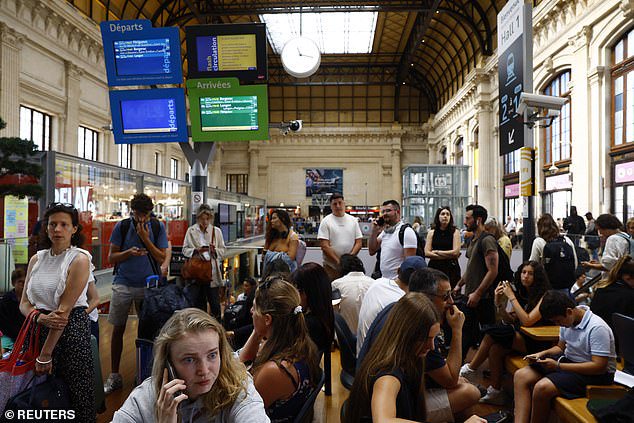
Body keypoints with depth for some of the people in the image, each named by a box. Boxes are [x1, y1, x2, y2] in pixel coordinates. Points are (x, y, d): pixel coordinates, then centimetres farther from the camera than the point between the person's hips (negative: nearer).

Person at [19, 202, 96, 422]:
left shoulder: (80, 259, -11)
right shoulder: (37, 259, 8)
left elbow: (64, 309, -14)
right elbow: (24, 303, 7)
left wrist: (45, 355, -13)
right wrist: (41, 318, -15)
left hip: (72, 329, -5)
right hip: (40, 328, 5)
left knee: (75, 393, 2)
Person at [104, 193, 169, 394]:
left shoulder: (158, 227, -1)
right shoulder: (122, 226, 0)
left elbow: (161, 258, -3)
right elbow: (111, 257, 2)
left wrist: (146, 239, -13)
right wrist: (129, 252, -17)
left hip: (148, 285, 0)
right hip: (123, 284, 1)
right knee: (118, 329, 6)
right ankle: (114, 376, 19)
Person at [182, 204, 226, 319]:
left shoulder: (217, 231, 5)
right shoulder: (191, 231, 4)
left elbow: (222, 251, 6)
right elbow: (185, 250, 4)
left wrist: (214, 250, -14)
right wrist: (196, 250, -14)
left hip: (212, 271, 0)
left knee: (215, 303, 1)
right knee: (197, 303, 7)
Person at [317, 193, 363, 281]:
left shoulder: (353, 220, 9)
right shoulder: (326, 221, -2)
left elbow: (358, 243, 6)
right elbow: (324, 246, -9)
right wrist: (338, 261, -15)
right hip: (331, 267, -3)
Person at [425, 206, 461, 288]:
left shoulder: (455, 232, 4)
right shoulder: (431, 233, 8)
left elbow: (456, 252, -6)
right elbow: (427, 253, -1)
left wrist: (437, 252, 0)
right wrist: (448, 256, -6)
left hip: (451, 269, -1)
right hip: (434, 268, 1)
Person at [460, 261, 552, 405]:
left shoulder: (544, 296, -11)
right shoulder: (521, 293, 10)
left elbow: (527, 321, -22)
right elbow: (511, 320, 9)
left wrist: (511, 297, -19)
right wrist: (499, 303, -7)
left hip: (537, 343, -6)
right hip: (520, 335, 6)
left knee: (492, 332, -24)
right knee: (495, 349, -24)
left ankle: (470, 370, -9)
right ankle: (495, 393, -11)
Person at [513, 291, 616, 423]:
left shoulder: (597, 328, -23)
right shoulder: (567, 320, 1)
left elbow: (599, 367, -24)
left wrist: (558, 366, -23)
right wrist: (542, 354, -4)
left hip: (596, 374, -8)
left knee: (542, 387, -30)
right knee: (521, 376, -10)